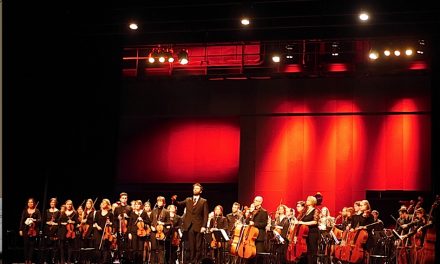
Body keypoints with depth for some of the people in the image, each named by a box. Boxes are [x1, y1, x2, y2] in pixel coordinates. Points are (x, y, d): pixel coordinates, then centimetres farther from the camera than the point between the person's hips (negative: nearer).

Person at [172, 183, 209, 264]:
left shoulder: (204, 201, 5)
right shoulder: (188, 200, 16)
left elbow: (205, 215, -2)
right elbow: (179, 203, 6)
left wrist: (204, 226, -12)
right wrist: (174, 200, -16)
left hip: (198, 226, -2)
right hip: (190, 226, 3)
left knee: (198, 246, 0)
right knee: (191, 246, 3)